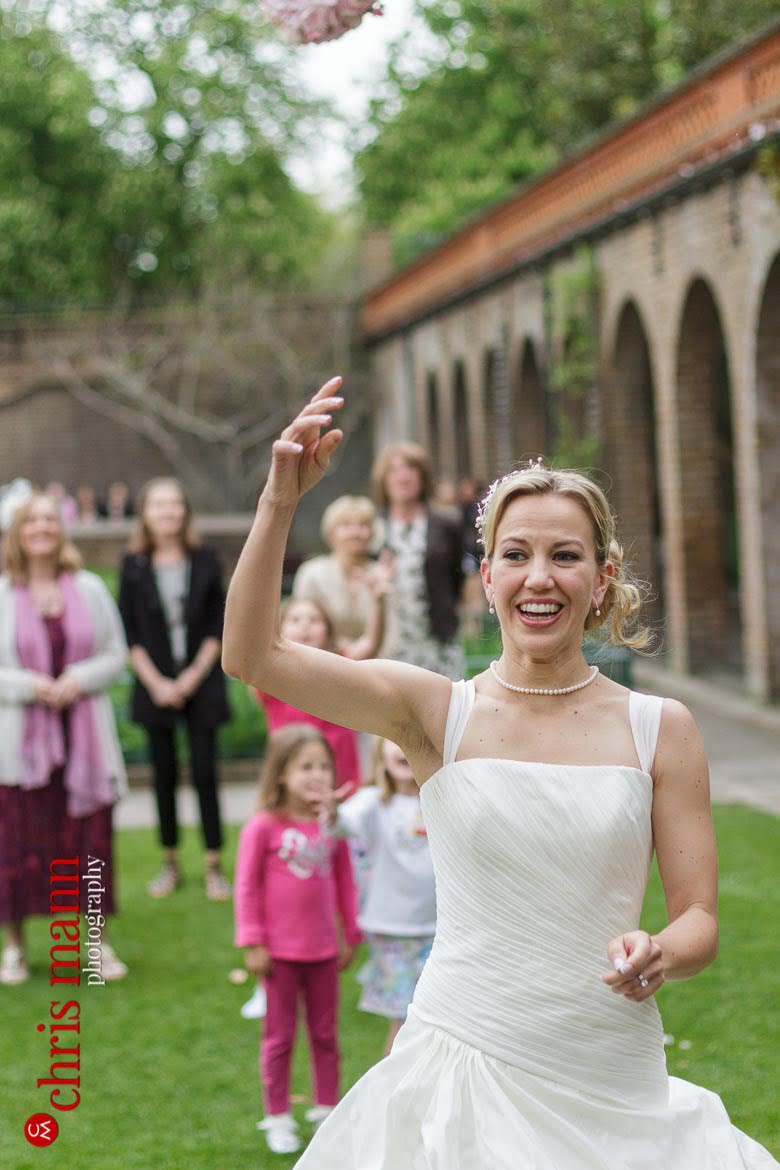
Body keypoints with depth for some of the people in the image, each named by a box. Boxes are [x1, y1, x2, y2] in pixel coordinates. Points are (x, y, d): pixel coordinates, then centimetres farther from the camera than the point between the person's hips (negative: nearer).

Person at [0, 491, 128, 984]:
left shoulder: (89, 589, 6)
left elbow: (117, 655, 8)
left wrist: (80, 679, -10)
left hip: (84, 736, 2)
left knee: (91, 835, 4)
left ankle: (99, 940, 17)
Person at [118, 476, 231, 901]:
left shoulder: (205, 560, 1)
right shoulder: (134, 565, 1)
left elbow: (219, 625, 2)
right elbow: (129, 631, 1)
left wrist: (195, 674, -7)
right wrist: (156, 682, -6)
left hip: (201, 682, -1)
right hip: (155, 686, 1)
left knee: (205, 772, -2)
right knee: (164, 773, 7)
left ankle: (214, 866, 4)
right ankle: (170, 863, 17)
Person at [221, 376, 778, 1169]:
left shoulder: (659, 729, 0)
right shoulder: (439, 712, -2)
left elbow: (699, 919, 2)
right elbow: (252, 656, -11)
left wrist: (657, 957, -20)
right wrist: (281, 501, -20)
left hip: (615, 1089, 1)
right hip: (461, 1068, -1)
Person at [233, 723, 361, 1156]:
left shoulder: (332, 825, -1)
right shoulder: (264, 827, -13)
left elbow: (344, 882, 8)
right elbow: (247, 887, -9)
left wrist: (349, 935, 11)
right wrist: (253, 943, -9)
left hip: (324, 950, 4)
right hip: (280, 952, -4)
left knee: (325, 1035, 15)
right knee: (279, 1037, 8)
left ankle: (327, 1110, 28)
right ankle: (278, 1119, 20)